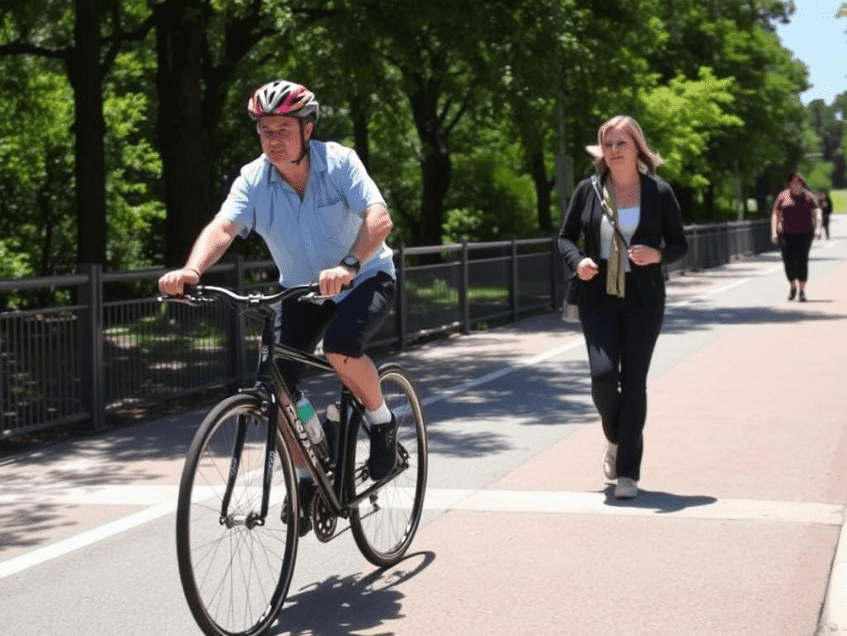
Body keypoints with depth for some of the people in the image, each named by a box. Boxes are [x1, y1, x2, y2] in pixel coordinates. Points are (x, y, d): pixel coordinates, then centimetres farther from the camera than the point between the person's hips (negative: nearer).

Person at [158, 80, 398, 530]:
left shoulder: (339, 162, -21)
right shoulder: (253, 180, -15)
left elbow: (379, 217, -33)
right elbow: (223, 227, -30)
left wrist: (348, 265, -52)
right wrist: (191, 270, -51)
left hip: (365, 278, -4)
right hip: (300, 289, 4)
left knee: (340, 346, -33)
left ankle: (382, 421, -4)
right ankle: (304, 480, 9)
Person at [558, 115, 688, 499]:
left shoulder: (659, 193, -1)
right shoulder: (588, 190, 2)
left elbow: (680, 244, 6)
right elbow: (565, 237, 9)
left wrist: (657, 255, -16)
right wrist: (578, 262, -11)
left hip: (643, 299, -1)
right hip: (598, 297, 1)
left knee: (634, 381, -2)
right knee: (603, 376, -11)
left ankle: (628, 473, 6)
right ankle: (616, 438, 22)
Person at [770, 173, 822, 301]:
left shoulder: (809, 197, 7)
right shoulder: (782, 196, 8)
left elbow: (816, 213, -1)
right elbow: (775, 214, 8)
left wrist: (818, 228, -17)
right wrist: (774, 232, -2)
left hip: (804, 234, -1)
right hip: (787, 234, 1)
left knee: (802, 260, -10)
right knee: (788, 261, -6)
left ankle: (802, 290, -5)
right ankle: (793, 287, 18)